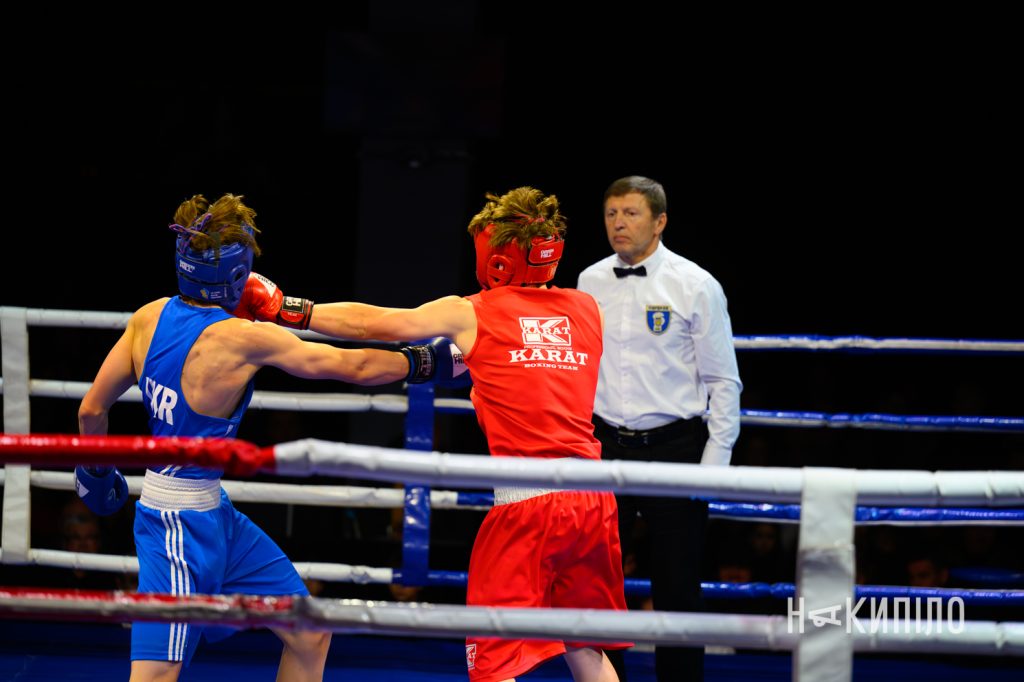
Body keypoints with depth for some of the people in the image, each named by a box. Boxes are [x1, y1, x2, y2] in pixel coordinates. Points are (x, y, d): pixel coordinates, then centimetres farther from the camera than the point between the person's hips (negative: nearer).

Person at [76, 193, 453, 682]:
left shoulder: (151, 317, -2)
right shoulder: (244, 339, -22)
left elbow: (92, 409, 7)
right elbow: (355, 367, -14)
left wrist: (96, 470, 25)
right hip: (183, 526, -9)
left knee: (310, 637, 14)